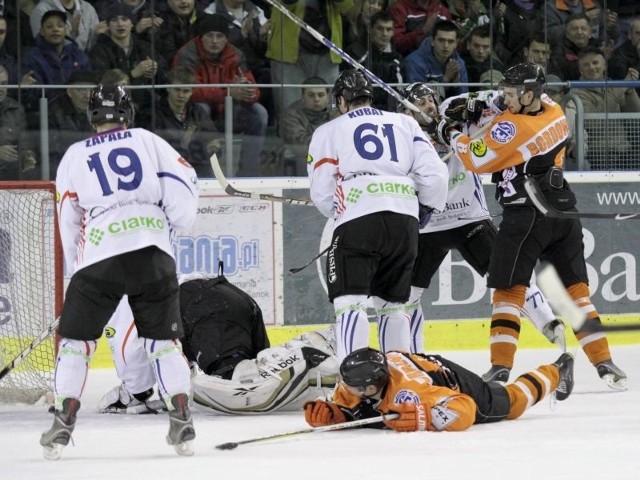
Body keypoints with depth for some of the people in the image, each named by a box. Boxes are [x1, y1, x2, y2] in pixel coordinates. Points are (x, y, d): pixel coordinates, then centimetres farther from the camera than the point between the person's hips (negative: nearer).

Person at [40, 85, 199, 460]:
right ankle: (182, 420, 3)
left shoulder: (75, 156, 16)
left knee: (76, 339, 11)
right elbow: (182, 183, 4)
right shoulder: (148, 141, 13)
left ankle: (63, 422, 2)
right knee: (164, 337, 13)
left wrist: (77, 265, 28)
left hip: (98, 256, -1)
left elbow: (68, 220, 17)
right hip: (153, 252, 1)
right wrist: (178, 223, 22)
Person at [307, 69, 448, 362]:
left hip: (357, 219, -4)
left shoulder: (328, 131, 13)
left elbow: (322, 193, 9)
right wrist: (427, 207, 28)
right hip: (404, 221, 4)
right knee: (392, 302, 18)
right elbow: (434, 173, 11)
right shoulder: (405, 124, 20)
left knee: (350, 300, -8)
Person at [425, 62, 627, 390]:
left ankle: (501, 367, -10)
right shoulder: (554, 111, 5)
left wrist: (450, 135, 4)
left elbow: (477, 160, -9)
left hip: (526, 214, -7)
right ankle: (604, 363, 8)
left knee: (509, 288, -3)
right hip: (563, 212, 7)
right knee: (576, 287, 11)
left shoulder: (513, 127, -17)